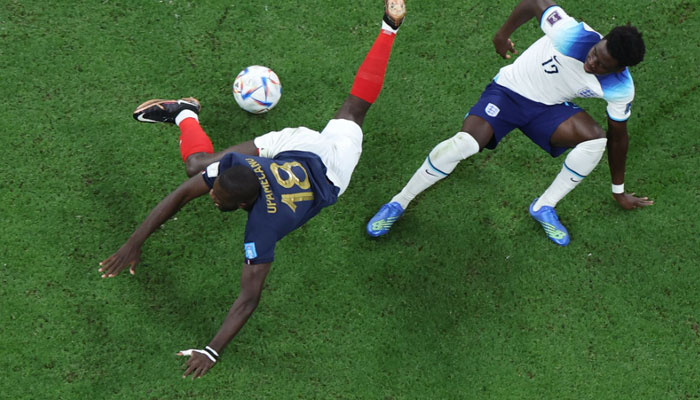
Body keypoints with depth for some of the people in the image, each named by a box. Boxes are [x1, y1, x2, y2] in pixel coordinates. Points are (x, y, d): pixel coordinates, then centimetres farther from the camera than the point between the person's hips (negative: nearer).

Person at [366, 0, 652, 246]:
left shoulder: (620, 89, -20)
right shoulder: (571, 33, -32)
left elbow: (618, 136, -2)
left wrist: (619, 191, 9)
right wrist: (504, 34, -1)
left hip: (549, 108, 3)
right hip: (509, 89, -3)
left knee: (595, 139, -26)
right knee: (465, 143, -27)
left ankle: (545, 207, -5)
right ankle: (398, 204, -9)